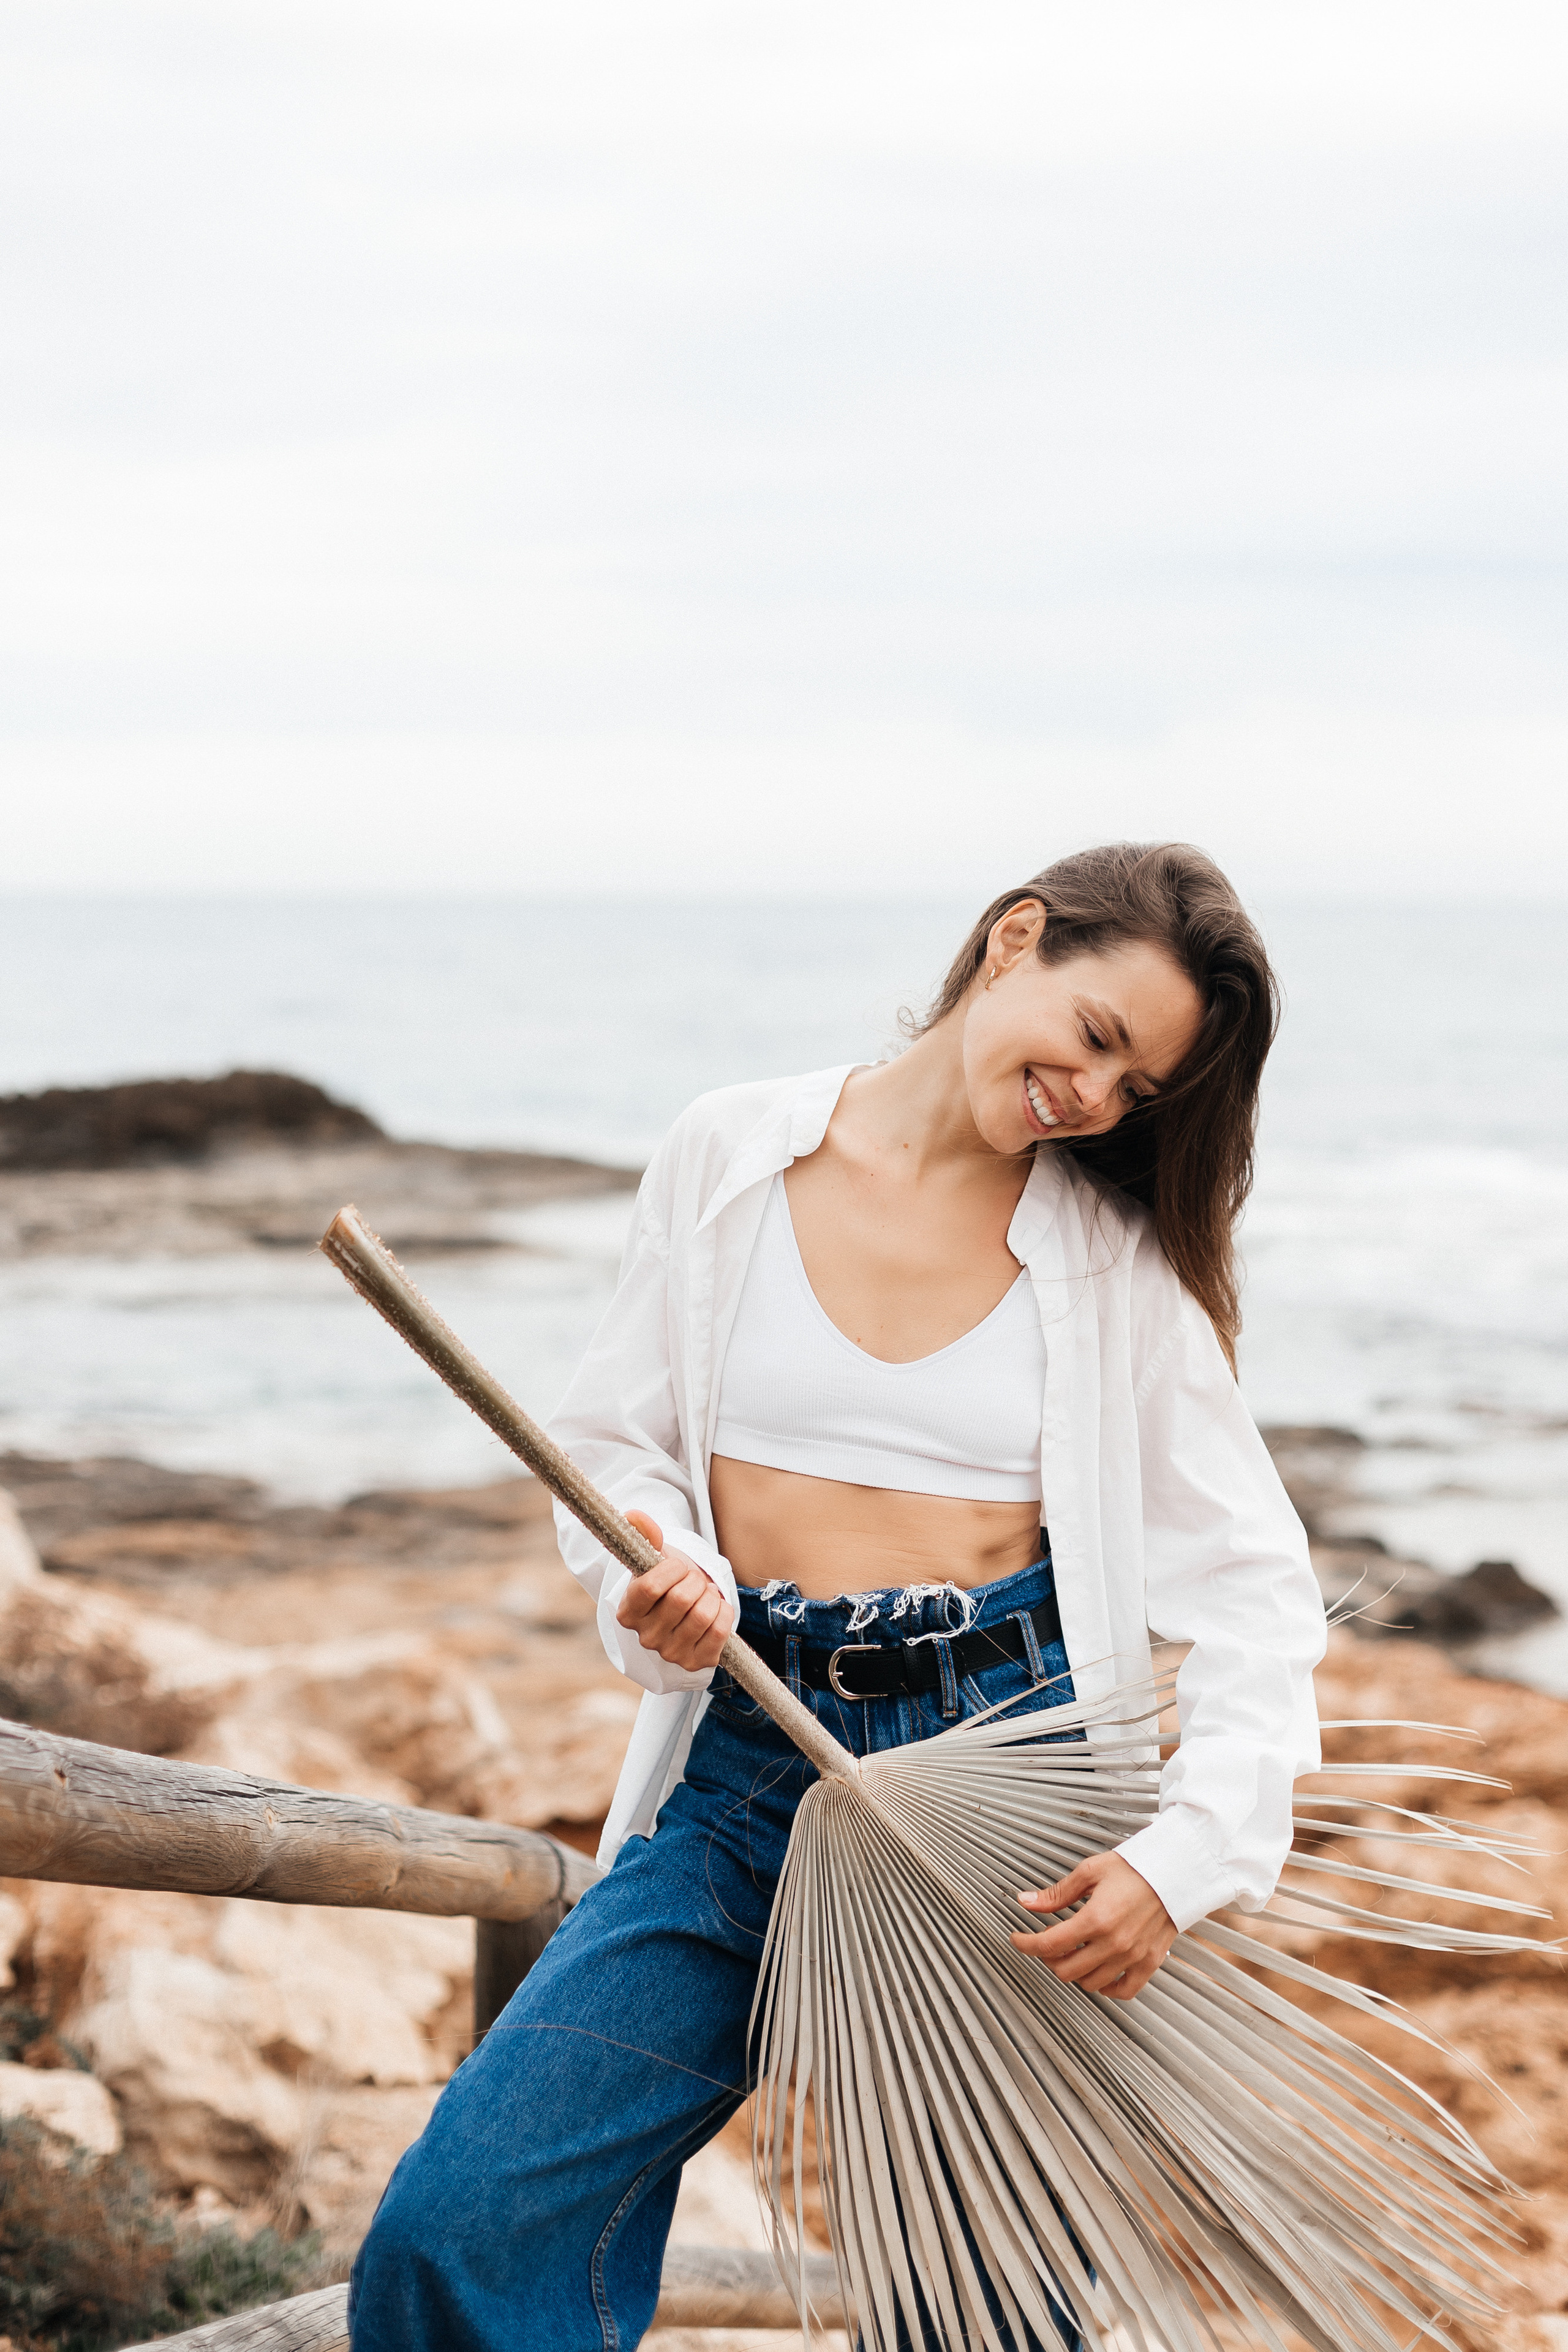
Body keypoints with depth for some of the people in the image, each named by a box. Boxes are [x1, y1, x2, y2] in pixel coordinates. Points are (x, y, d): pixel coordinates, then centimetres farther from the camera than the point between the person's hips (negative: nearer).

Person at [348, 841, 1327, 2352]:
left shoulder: (1118, 1258, 3)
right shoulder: (731, 1159, 4)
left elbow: (1255, 1593, 1)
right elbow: (612, 1441, 10)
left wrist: (1187, 1854, -13)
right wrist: (660, 1584, -12)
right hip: (749, 1764, 1)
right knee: (461, 2231, -12)